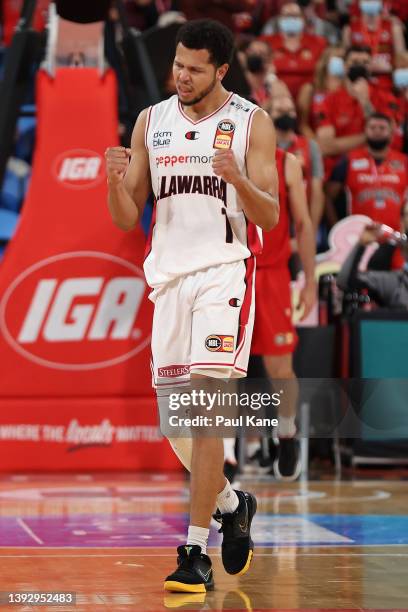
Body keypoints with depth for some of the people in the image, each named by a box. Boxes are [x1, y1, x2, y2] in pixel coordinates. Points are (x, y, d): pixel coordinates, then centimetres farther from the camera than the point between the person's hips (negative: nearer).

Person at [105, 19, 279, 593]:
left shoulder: (252, 123, -1)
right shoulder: (151, 122, 10)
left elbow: (270, 216, -4)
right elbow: (127, 219, 10)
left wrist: (237, 178, -23)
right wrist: (116, 181, -12)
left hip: (225, 271, -5)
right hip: (168, 275, 5)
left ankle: (195, 553, -11)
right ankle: (232, 505, 33)